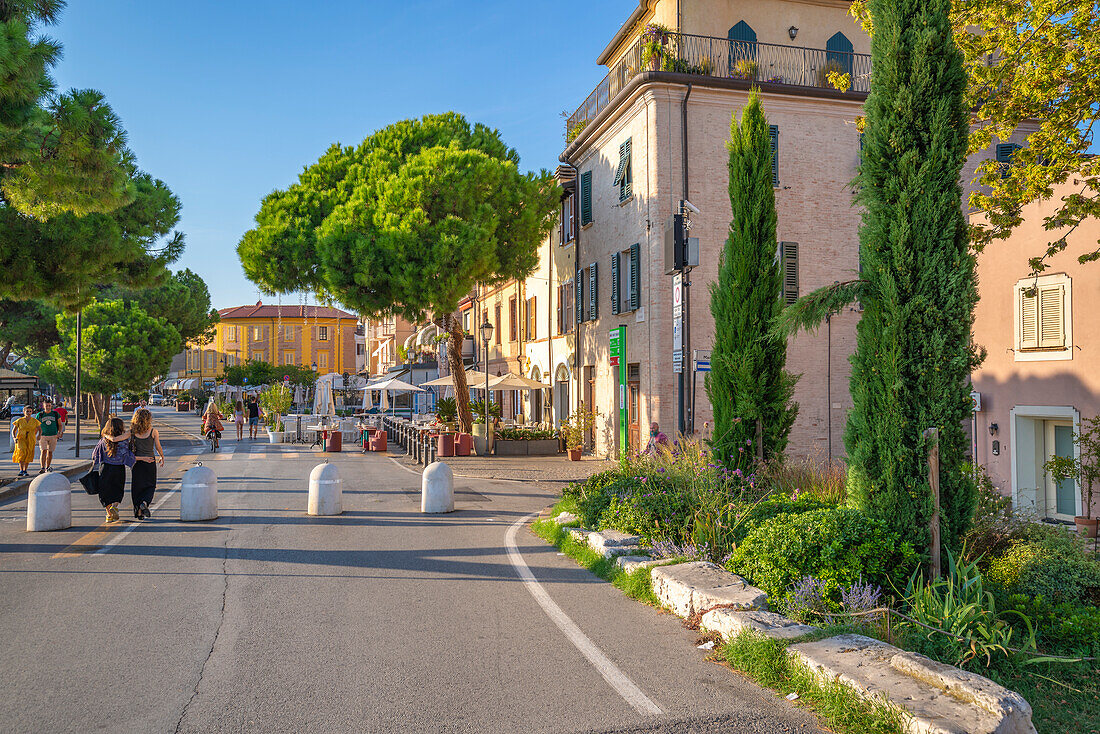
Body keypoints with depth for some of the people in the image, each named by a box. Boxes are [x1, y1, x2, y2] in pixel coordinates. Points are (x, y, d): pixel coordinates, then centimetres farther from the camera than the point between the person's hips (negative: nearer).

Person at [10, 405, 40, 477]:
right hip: (21, 439, -2)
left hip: (31, 441, 2)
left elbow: (40, 429, 14)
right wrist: (14, 438, -11)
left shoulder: (35, 421, 2)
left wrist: (38, 436, -1)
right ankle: (21, 470, -22)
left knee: (28, 456, 4)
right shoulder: (19, 421, 0)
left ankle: (25, 471, 18)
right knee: (21, 453, -22)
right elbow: (13, 431, 6)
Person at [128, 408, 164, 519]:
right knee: (150, 485, 13)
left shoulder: (133, 432, -4)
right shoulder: (154, 432, -8)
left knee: (136, 486, 12)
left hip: (136, 461, 2)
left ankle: (139, 512, 13)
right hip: (150, 461, -1)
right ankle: (145, 503, -14)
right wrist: (162, 458, 15)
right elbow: (158, 447, 0)